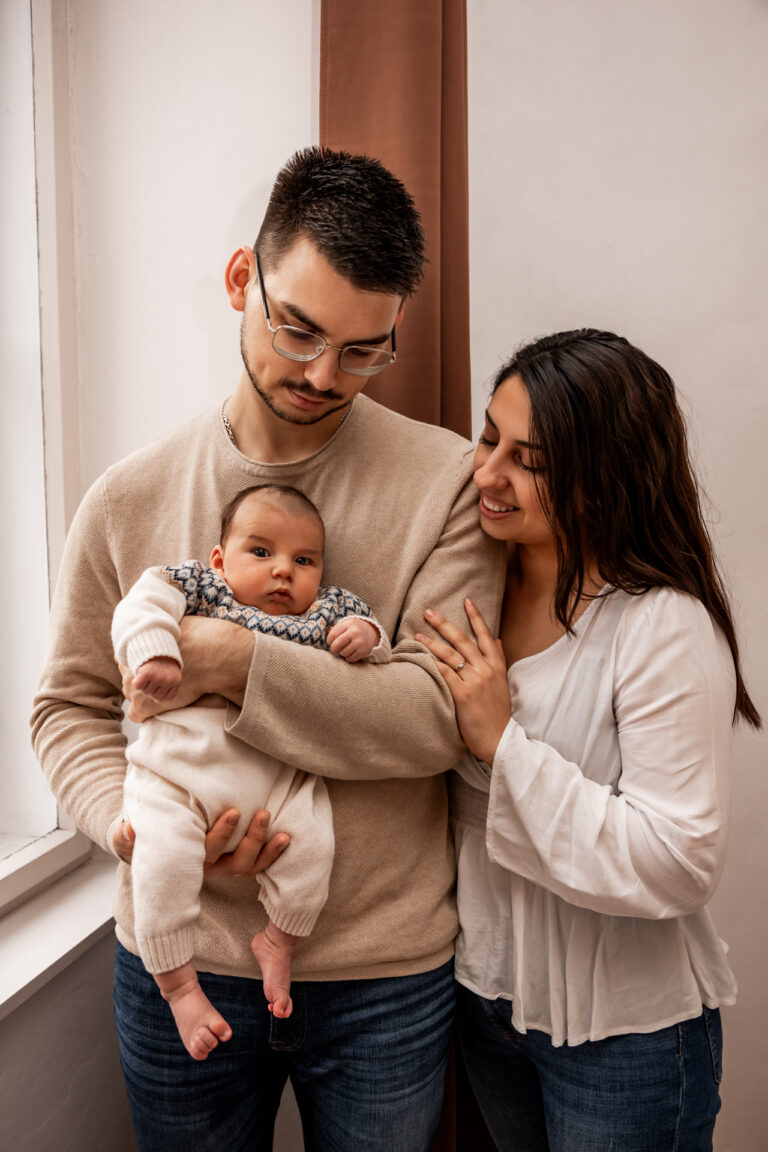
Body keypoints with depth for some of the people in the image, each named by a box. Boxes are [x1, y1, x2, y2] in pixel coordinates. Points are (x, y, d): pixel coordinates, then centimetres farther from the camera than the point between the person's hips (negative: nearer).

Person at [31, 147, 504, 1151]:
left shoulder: (447, 481, -11)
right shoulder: (129, 499, -4)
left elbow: (441, 712, -17)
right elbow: (70, 707, 2)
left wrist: (238, 664, -24)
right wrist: (134, 822, -16)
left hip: (386, 973, -1)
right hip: (179, 959, 2)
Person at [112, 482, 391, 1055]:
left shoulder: (329, 610, 11)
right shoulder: (201, 585, 3)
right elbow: (143, 602, -8)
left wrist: (367, 637, -11)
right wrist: (154, 653, -25)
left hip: (279, 779, 2)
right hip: (178, 770, -2)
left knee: (312, 841, -18)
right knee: (164, 856, -21)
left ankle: (279, 939, 11)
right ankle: (178, 983, 1)